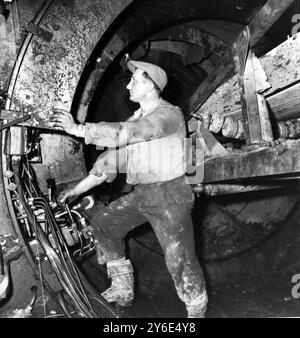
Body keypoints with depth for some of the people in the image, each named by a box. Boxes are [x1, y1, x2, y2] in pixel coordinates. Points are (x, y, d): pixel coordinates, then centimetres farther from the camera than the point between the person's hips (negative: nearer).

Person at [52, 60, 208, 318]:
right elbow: (114, 156, 14)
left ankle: (197, 309, 17)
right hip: (141, 194, 8)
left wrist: (79, 129, -21)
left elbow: (123, 133, -26)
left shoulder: (169, 114, -13)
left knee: (179, 258, -7)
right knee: (103, 223, 11)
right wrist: (78, 189, 12)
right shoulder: (135, 119, 13)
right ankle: (122, 290, 21)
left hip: (170, 195, -8)